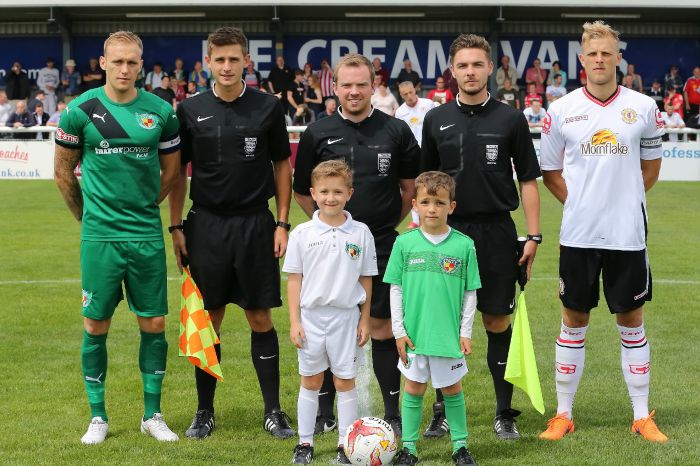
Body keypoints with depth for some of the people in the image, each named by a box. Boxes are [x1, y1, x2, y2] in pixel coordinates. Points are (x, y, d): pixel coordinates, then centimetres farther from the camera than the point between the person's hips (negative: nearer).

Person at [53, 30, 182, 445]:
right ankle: (98, 416, 16)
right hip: (100, 237, -1)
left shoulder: (161, 112, 0)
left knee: (154, 324, 5)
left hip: (147, 236, 1)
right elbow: (64, 170, 8)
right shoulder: (81, 110, -3)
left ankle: (152, 414, 18)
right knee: (96, 326, 4)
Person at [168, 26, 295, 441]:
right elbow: (178, 171, 7)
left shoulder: (268, 108, 0)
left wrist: (282, 224, 0)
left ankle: (273, 410, 12)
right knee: (208, 320, 6)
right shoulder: (191, 110, 1)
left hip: (255, 224, -1)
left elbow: (282, 166, 6)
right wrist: (176, 227, 2)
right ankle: (205, 412, 16)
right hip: (206, 225, 1)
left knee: (261, 318, 3)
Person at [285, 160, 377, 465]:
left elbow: (365, 279, 4)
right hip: (311, 316, 0)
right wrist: (294, 321, -3)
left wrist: (364, 320, 3)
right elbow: (294, 279, 1)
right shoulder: (302, 234, -3)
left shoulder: (360, 234, -2)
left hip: (346, 317, 0)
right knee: (310, 381, 10)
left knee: (345, 381, 6)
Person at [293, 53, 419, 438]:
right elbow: (302, 191, 11)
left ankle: (393, 413, 13)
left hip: (381, 245, -1)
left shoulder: (396, 131, 0)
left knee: (382, 326, 3)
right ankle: (325, 413, 17)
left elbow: (412, 187, 8)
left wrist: (390, 221, 6)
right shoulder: (317, 134, 2)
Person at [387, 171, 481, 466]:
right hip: (414, 333, 0)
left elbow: (470, 293, 2)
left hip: (450, 335, 0)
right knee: (413, 390, 8)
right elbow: (396, 289, 3)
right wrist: (399, 330, -1)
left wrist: (466, 332, -1)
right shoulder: (404, 243, -1)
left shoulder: (463, 245, -3)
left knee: (452, 390, 10)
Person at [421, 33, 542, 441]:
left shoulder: (511, 119, 0)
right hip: (448, 231, 2)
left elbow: (528, 179, 2)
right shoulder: (436, 120, 6)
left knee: (498, 322, 2)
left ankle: (505, 413, 11)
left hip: (497, 232, -2)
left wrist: (534, 235, -4)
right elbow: (424, 180, 12)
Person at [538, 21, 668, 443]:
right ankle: (564, 415, 16)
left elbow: (651, 165, 11)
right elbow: (549, 169, 8)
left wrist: (625, 199, 3)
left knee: (632, 320, 7)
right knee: (574, 320, 7)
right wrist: (576, 201, -2)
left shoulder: (643, 107, 0)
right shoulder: (562, 110, 0)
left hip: (628, 233, 0)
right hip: (578, 233, 0)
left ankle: (643, 417, 16)